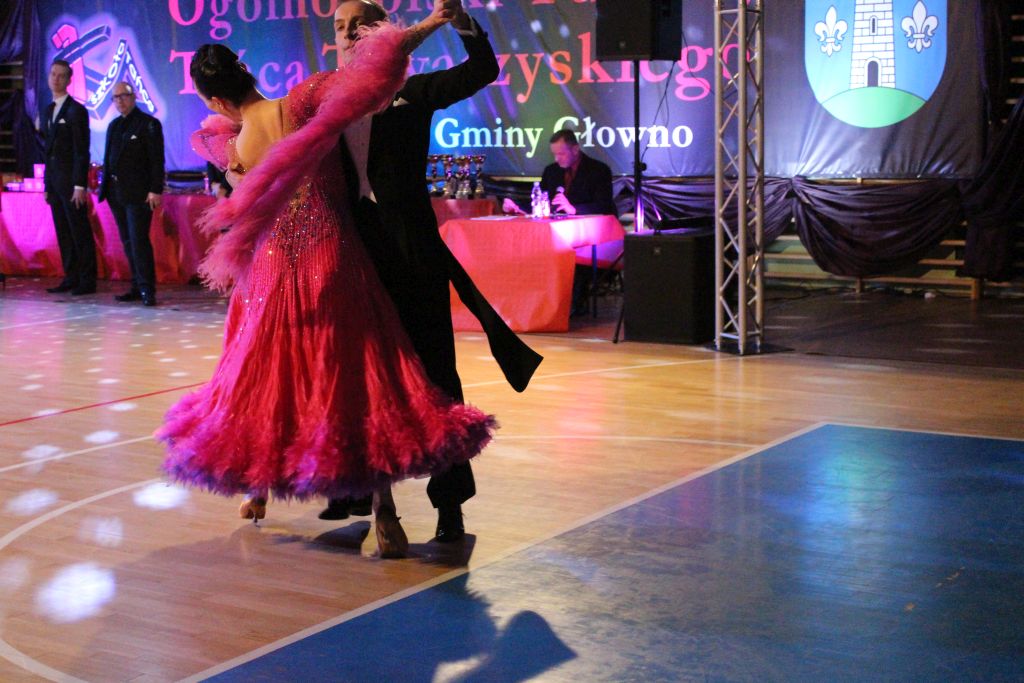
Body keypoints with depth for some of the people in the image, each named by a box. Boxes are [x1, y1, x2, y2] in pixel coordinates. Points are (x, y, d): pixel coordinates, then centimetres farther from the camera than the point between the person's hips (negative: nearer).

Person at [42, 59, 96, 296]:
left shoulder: (76, 110, -7)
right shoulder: (49, 110, 16)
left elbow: (82, 150, -12)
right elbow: (48, 149, 17)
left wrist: (80, 186, -17)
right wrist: (47, 183, 13)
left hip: (71, 180, -7)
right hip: (54, 180, 7)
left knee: (80, 232, -4)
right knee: (63, 232, 8)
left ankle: (87, 281, 0)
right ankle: (71, 278, 13)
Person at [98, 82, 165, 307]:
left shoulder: (148, 124, -3)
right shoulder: (114, 125, 17)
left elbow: (157, 159, -8)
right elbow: (109, 159, 19)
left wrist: (155, 190, -14)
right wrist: (105, 187, 11)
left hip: (138, 193, -7)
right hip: (116, 193, 7)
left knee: (139, 241, -11)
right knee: (128, 243, 8)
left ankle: (147, 289, -9)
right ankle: (137, 286, 12)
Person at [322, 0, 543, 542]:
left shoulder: (411, 93, 2)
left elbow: (482, 70, -10)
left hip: (410, 253, -4)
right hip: (352, 250, 4)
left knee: (433, 375, -1)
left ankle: (449, 503, 4)